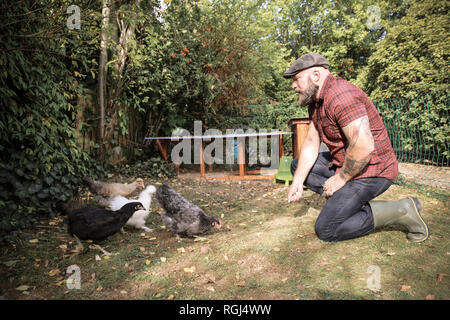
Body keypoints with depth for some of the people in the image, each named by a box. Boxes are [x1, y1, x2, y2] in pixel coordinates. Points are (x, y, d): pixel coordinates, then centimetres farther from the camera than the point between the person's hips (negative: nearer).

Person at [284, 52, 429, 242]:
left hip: (370, 170, -10)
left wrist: (341, 179, -18)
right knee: (298, 165, 12)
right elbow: (311, 143, 6)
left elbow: (364, 146, -33)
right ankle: (343, 198, 4)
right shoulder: (315, 101, 8)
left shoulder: (340, 95, -25)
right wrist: (297, 182, -3)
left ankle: (400, 211, -4)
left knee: (325, 230, -10)